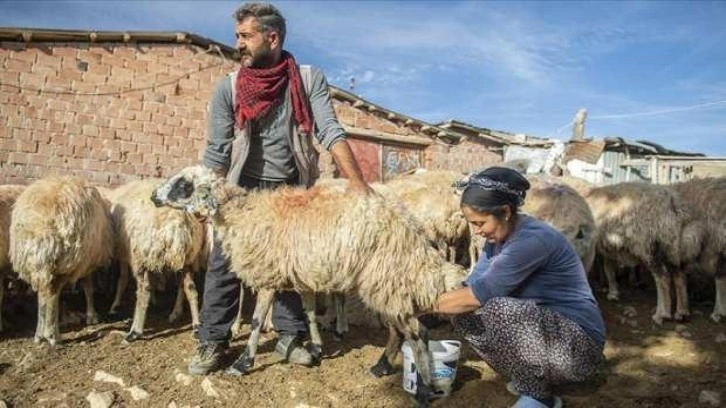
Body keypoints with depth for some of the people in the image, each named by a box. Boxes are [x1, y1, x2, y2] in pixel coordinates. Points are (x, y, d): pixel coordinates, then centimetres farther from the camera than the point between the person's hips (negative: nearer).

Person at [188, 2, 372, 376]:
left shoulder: (309, 79, -6)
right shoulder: (228, 88, -5)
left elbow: (330, 130, -15)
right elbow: (217, 151, -5)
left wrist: (356, 180, -26)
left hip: (293, 189, 0)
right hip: (244, 188, 0)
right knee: (224, 264, -1)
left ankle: (290, 336, 22)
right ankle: (212, 341, 11)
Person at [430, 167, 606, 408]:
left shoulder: (533, 239, -25)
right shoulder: (498, 238, 2)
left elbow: (478, 294, -27)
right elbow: (470, 286, 4)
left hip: (579, 345, -9)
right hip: (546, 328, 9)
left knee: (497, 310, -31)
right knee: (466, 318, -4)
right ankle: (532, 376, 10)